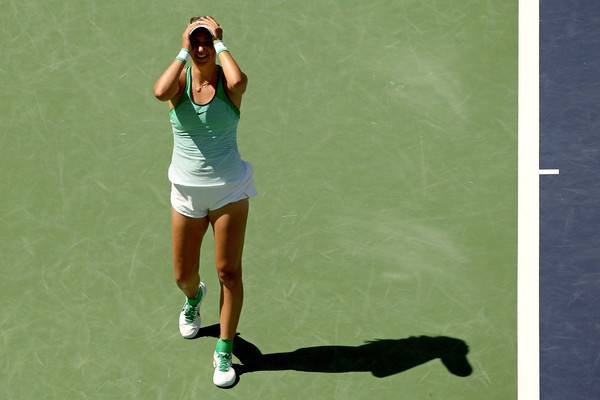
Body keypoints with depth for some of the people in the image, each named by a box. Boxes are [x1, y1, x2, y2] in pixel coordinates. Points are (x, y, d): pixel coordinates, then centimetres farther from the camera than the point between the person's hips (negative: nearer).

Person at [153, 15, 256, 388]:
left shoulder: (229, 81, -8)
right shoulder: (180, 80, -5)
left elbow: (237, 82, -35)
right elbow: (160, 92, -31)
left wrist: (219, 43, -21)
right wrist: (185, 52, -21)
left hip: (229, 190, -2)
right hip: (187, 191, 2)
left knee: (229, 271, 0)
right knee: (184, 275, 12)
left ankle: (224, 352, 15)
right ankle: (194, 297, 51)